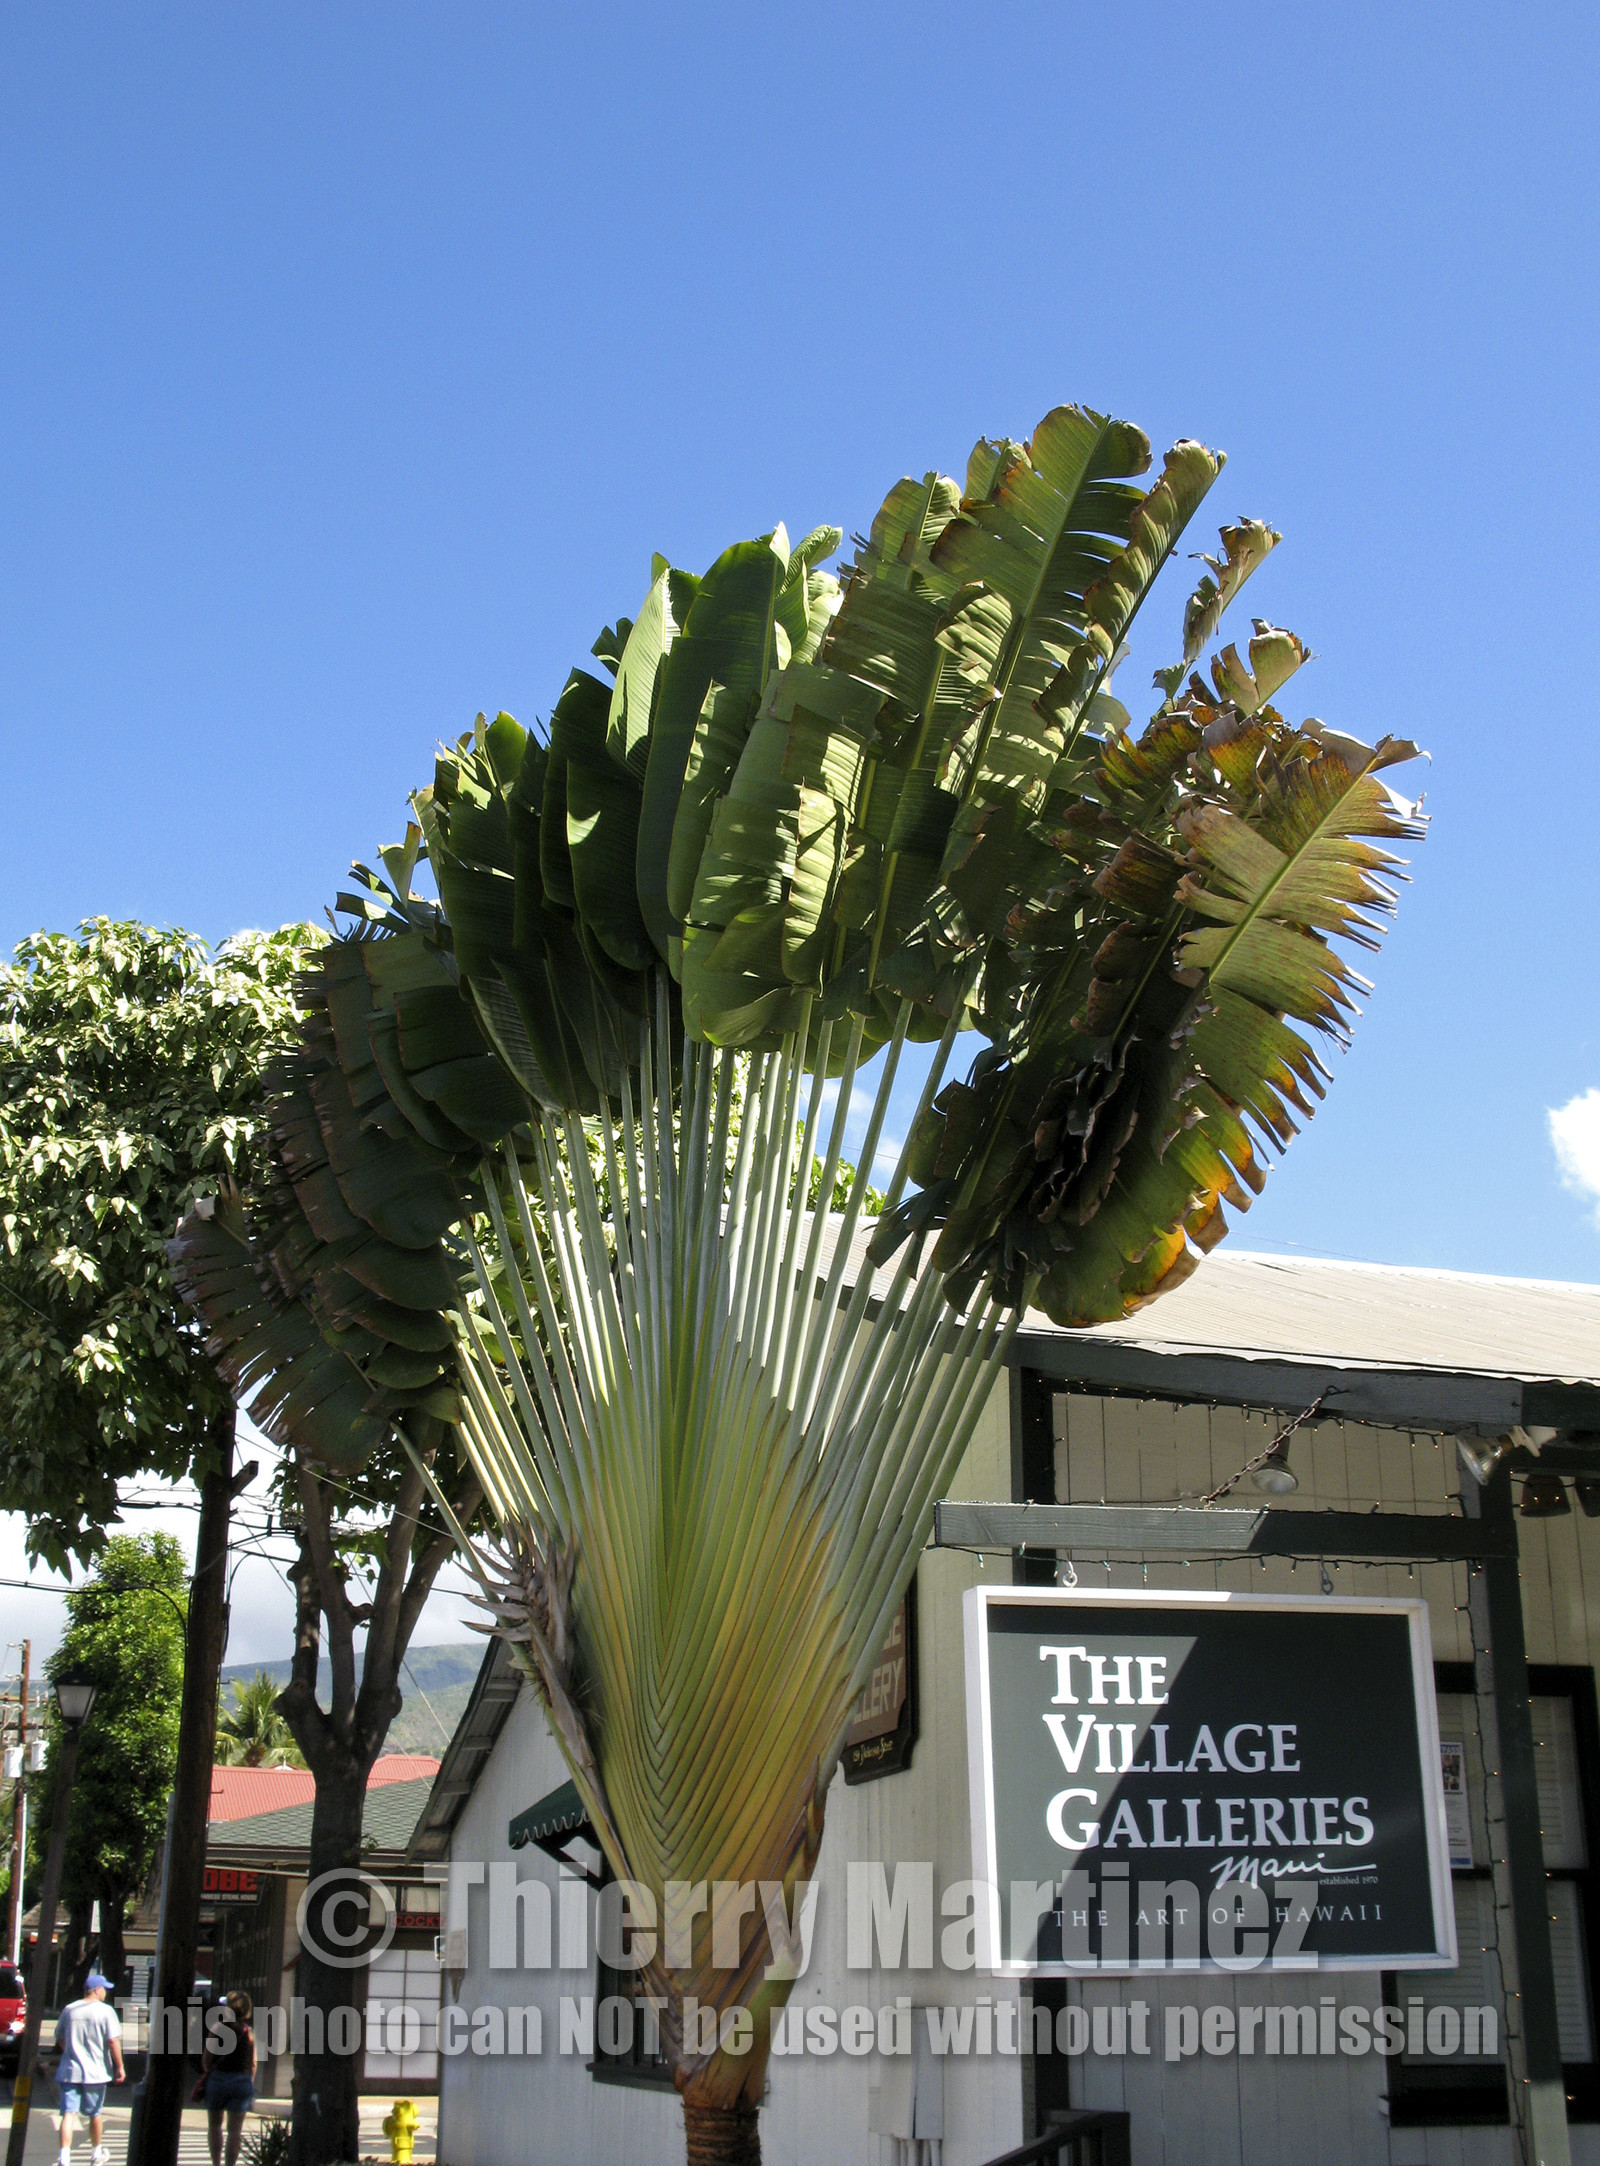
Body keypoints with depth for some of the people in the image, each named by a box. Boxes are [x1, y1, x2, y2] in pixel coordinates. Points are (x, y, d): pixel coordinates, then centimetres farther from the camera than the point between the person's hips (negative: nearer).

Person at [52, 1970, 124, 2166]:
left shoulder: (68, 2009, 6)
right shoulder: (106, 2011, -7)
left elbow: (60, 2039, 17)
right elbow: (113, 2041, -12)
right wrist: (120, 2067, -4)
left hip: (69, 2071, 2)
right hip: (95, 2072, -2)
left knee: (68, 2113, -3)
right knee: (96, 2113, 15)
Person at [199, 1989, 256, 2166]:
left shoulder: (216, 2028, -8)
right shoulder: (249, 2032, 0)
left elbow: (206, 2058, -7)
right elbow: (252, 2063, 4)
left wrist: (206, 2072, 11)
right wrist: (250, 2085, 15)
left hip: (217, 2078, -1)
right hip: (242, 2081, 1)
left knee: (214, 2124, 18)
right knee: (235, 2129, 5)